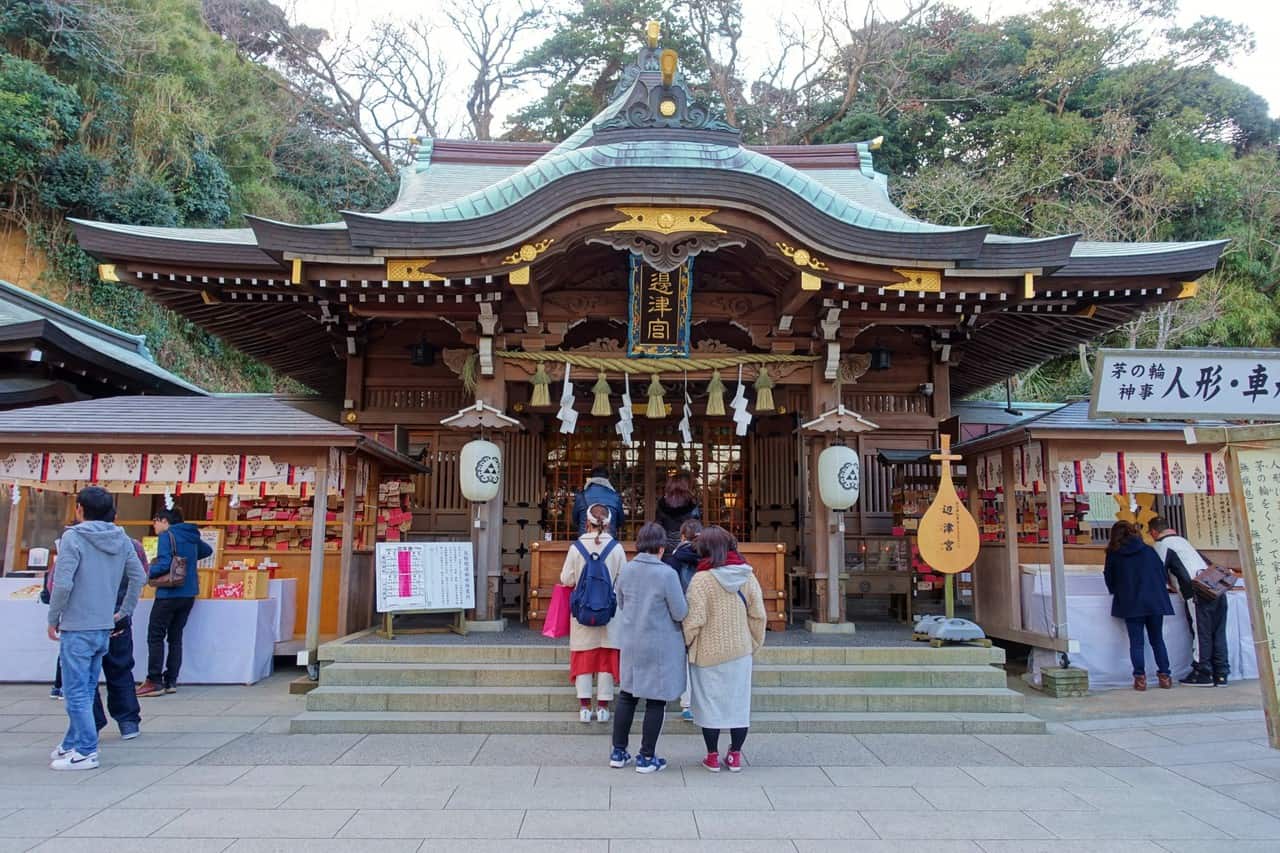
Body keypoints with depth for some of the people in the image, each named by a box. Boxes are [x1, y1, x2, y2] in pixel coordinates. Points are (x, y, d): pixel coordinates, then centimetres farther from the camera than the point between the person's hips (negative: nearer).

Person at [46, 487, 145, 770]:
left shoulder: (73, 537, -12)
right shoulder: (121, 540, 7)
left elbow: (62, 584, -18)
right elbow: (138, 577, 10)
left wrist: (53, 619, -6)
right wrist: (125, 611, 18)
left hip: (77, 629, -6)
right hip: (105, 629, 7)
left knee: (76, 692, 1)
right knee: (86, 690, 17)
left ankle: (85, 752, 5)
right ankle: (72, 744, 27)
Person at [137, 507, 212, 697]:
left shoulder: (166, 536, -9)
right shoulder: (191, 536, 12)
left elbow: (163, 564, -19)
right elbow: (207, 550, 30)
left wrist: (147, 573, -4)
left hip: (169, 594, -7)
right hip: (189, 594, 7)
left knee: (155, 637, 0)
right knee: (175, 637, 11)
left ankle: (155, 682, 0)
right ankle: (171, 681, 13)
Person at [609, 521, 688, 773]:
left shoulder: (626, 571, -3)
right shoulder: (667, 574, -18)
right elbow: (680, 614, -13)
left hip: (630, 644, 5)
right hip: (659, 646, -5)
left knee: (626, 696, 16)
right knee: (656, 701, 7)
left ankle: (618, 752, 24)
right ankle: (647, 757, 14)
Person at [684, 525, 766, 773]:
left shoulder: (701, 579, -16)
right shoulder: (747, 576, -2)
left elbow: (694, 620, -17)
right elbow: (758, 616, 1)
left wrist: (688, 643, -1)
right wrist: (754, 643, 13)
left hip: (708, 651, -3)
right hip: (740, 650, 4)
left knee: (710, 702, 9)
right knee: (738, 701, 13)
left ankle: (712, 757, 17)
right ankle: (735, 755, 22)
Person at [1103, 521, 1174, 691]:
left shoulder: (1113, 554, 2)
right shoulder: (1149, 550, 7)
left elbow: (1109, 579, 9)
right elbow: (1163, 573, 13)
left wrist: (1117, 591, 28)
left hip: (1131, 604, -2)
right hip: (1155, 602, 2)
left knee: (1136, 642, 2)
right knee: (1157, 640, 12)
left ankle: (1140, 678, -3)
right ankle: (1164, 676, 12)